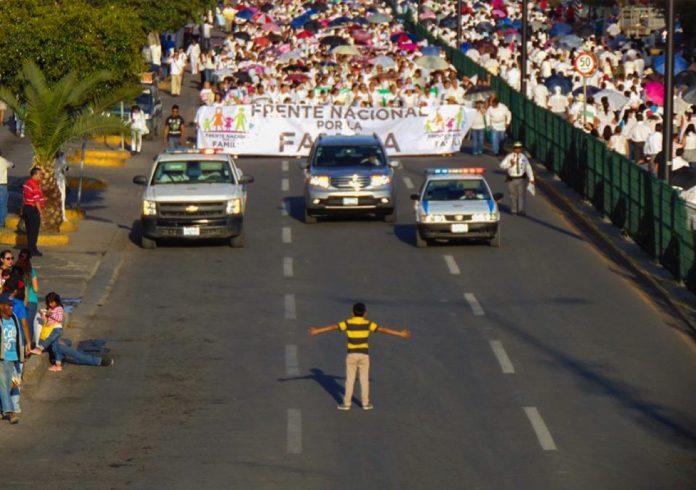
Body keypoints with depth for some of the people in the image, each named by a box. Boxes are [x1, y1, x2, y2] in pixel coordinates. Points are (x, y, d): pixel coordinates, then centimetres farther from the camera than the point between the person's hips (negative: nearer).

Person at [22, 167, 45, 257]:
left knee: (30, 230, 15)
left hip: (26, 208, 9)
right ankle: (32, 250, 3)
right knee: (34, 231, -1)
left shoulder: (26, 183, 10)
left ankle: (31, 249, 22)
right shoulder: (35, 185, -19)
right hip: (33, 209, -9)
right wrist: (40, 212, -15)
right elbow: (36, 201, -21)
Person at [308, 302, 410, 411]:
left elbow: (333, 327, -5)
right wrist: (400, 334, 3)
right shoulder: (368, 324, -3)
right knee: (364, 379, 9)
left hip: (352, 354, 0)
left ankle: (347, 403, 6)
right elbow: (383, 330, -2)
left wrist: (317, 331, 0)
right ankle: (365, 403, 11)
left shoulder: (348, 323, -5)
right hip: (364, 354, 0)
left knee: (350, 379, 5)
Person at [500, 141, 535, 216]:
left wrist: (531, 178, 7)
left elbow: (528, 168, 10)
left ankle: (522, 211, -14)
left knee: (522, 194, -10)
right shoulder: (509, 157, -3)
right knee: (513, 196, 6)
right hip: (511, 179, 0)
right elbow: (502, 165, -7)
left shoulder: (523, 157, 5)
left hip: (521, 179, 1)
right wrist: (510, 164, -24)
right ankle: (514, 211, 20)